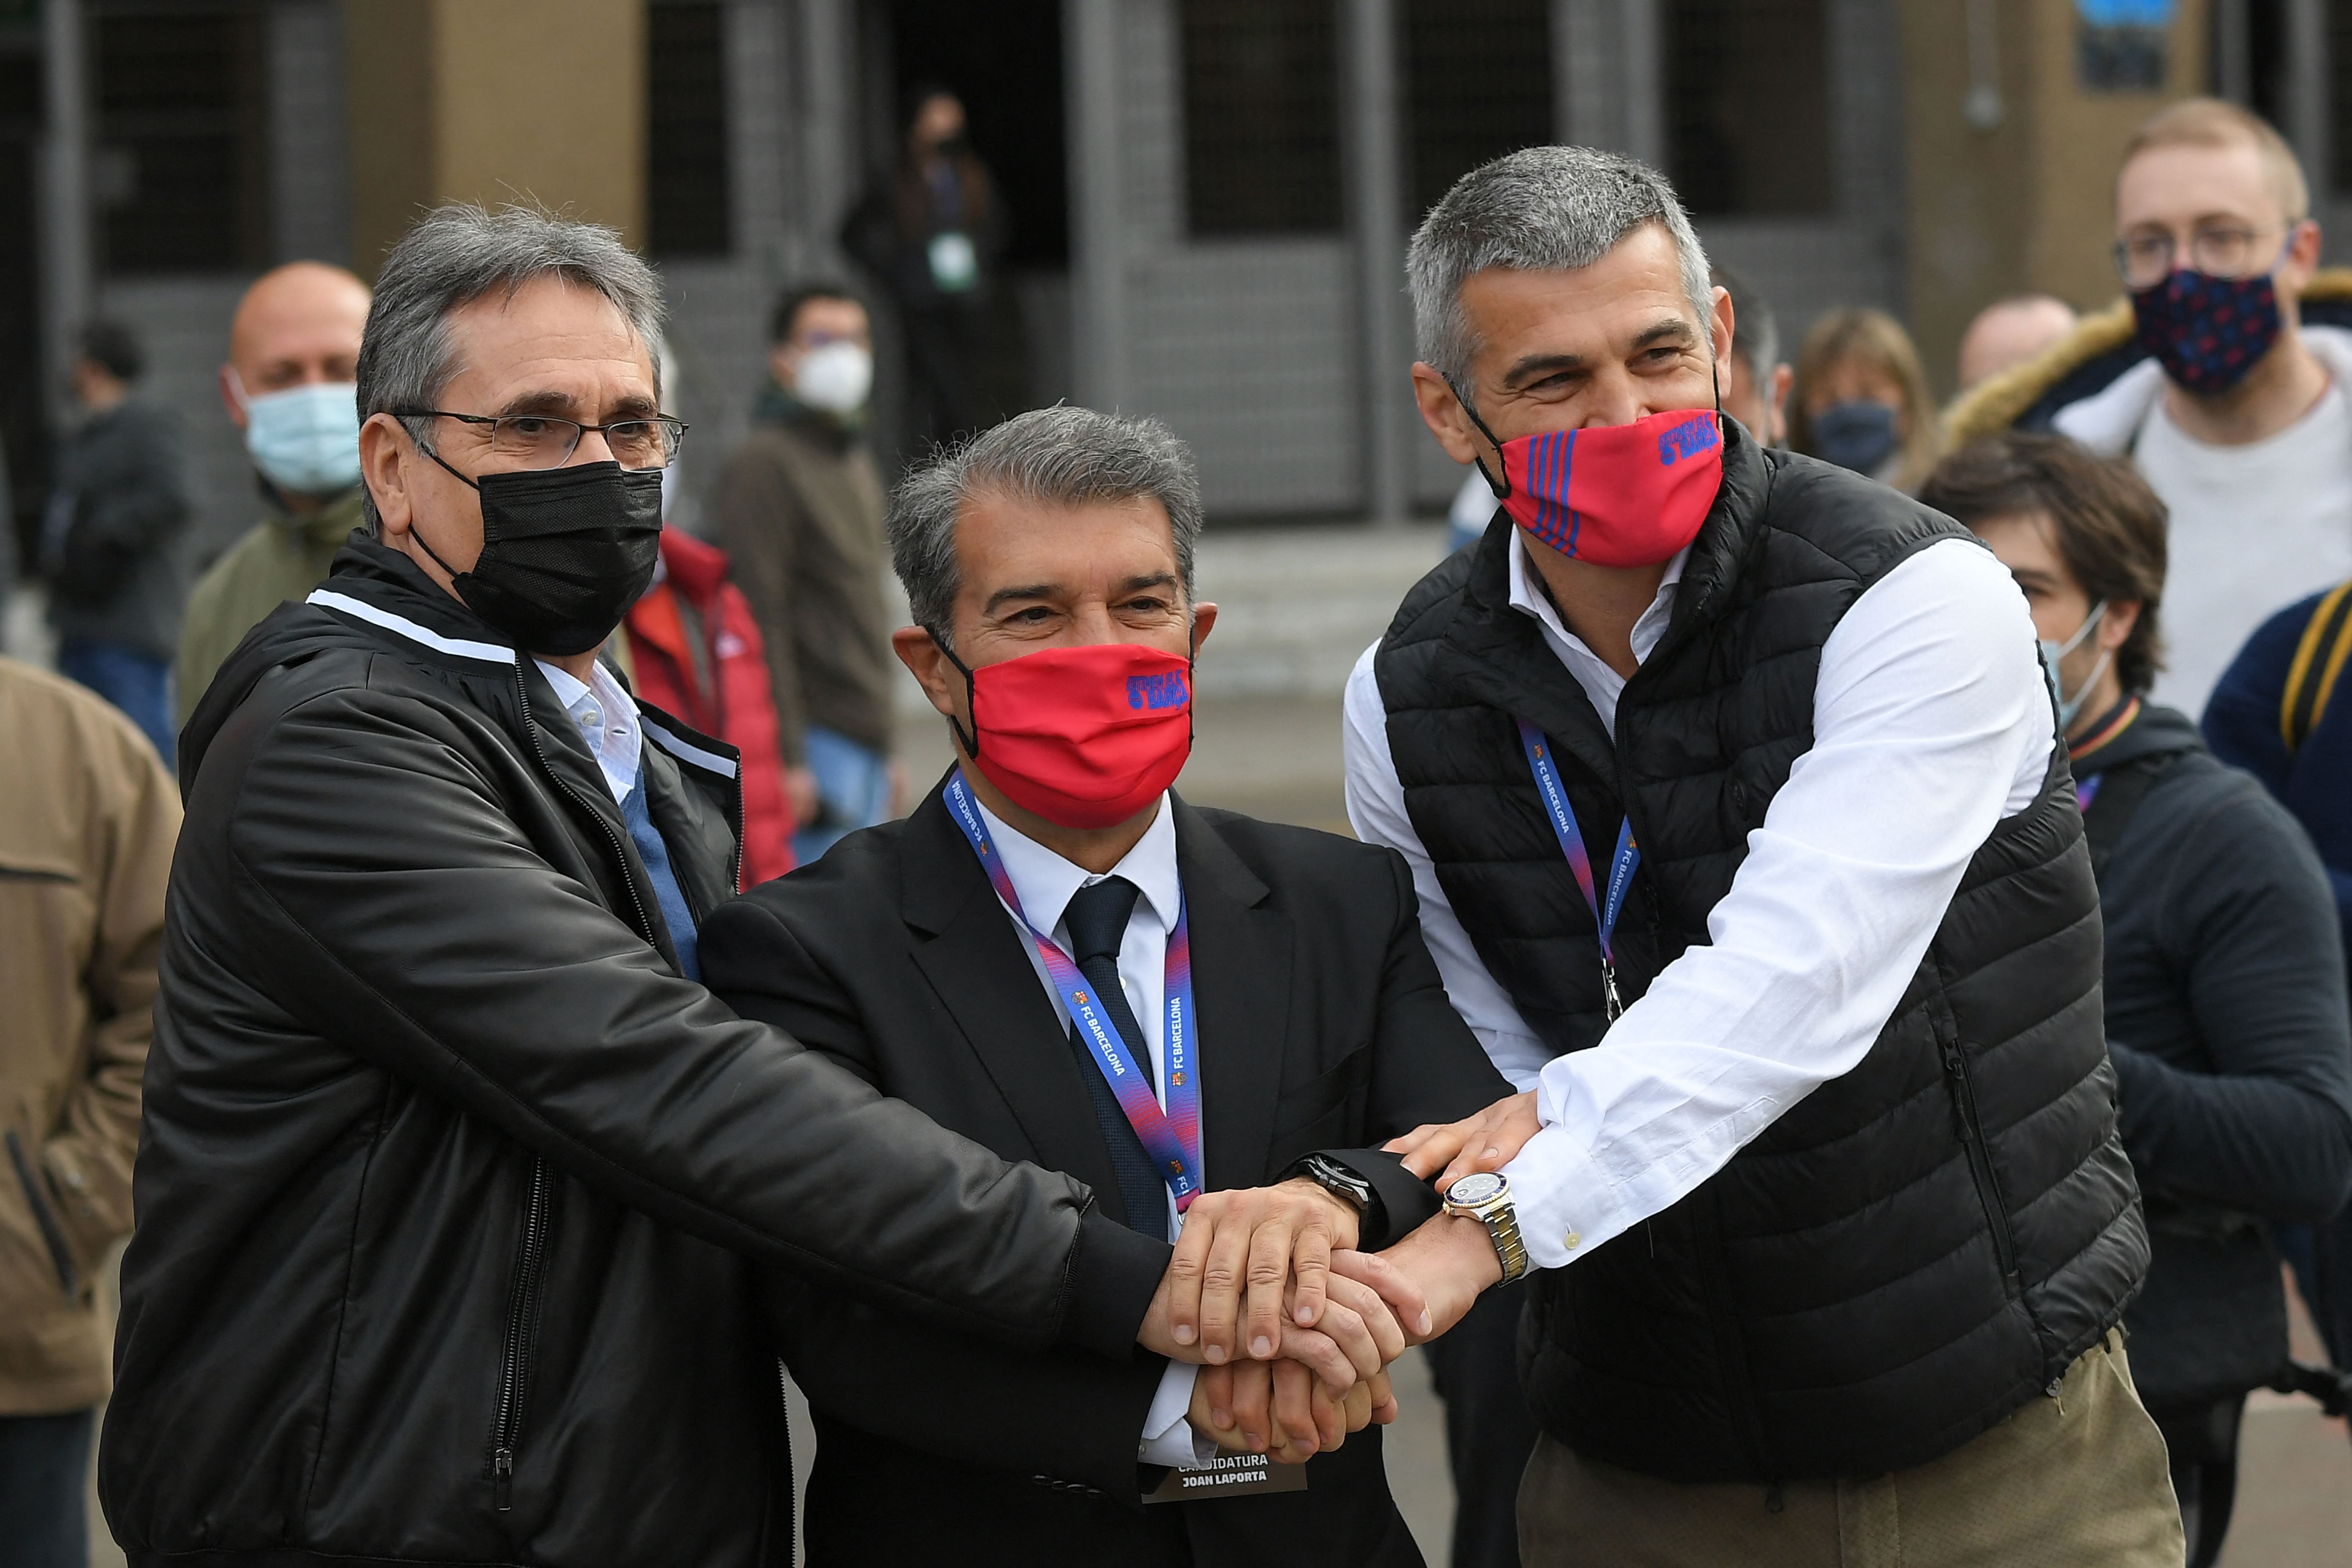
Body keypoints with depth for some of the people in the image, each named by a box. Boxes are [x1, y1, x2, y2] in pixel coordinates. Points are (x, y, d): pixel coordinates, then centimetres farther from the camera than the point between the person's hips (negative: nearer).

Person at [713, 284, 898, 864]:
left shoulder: (857, 463, 20)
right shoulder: (765, 463, -9)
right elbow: (759, 618, -16)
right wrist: (787, 760, -21)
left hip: (862, 748, 9)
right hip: (815, 750, -9)